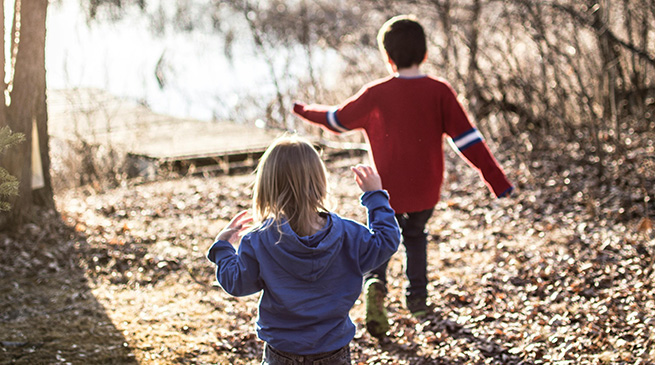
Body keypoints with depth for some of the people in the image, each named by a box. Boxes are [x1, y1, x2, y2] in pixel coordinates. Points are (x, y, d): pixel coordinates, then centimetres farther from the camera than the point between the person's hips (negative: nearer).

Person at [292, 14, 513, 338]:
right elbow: (467, 137, -11)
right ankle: (417, 297, 31)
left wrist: (306, 111, 25)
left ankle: (375, 283, -8)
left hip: (386, 192, -1)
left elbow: (338, 119, 5)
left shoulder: (376, 94, -9)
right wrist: (496, 179, -8)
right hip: (426, 192, 2)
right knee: (415, 234, 29)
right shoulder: (439, 91, -9)